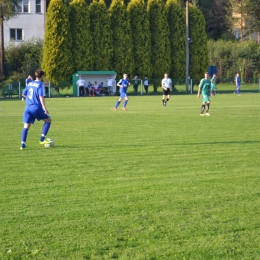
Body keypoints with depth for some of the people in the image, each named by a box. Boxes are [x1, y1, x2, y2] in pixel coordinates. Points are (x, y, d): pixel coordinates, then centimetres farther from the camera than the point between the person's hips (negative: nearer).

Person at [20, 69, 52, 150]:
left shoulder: (30, 84, 13)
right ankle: (42, 139, 6)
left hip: (28, 108, 5)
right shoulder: (40, 84, -5)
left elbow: (23, 94, 21)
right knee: (48, 120, 14)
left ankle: (23, 144, -6)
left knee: (26, 126, 4)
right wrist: (45, 108, -17)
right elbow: (41, 97, -15)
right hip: (36, 108, -5)